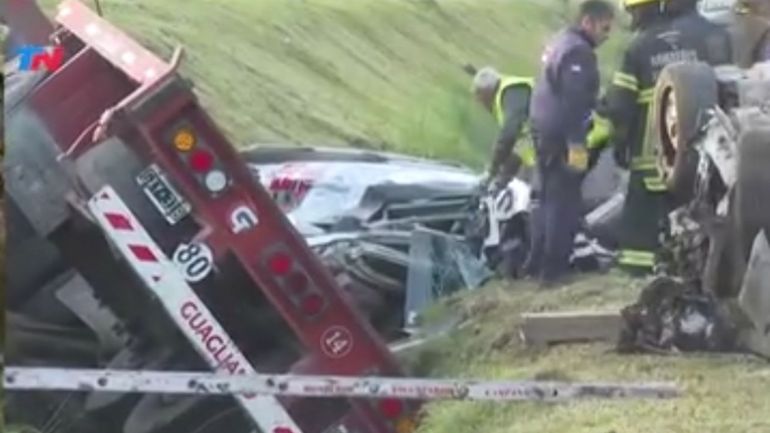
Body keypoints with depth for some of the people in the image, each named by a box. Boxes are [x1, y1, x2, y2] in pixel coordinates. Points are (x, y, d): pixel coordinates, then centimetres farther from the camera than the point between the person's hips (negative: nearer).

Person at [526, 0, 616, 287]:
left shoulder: (559, 43, 15)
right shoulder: (578, 51, -17)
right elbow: (574, 102, -23)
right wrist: (577, 143, -24)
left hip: (543, 132, 10)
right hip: (562, 137, -10)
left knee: (548, 199, 17)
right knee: (564, 203, -6)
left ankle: (536, 264, 22)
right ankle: (553, 270, -6)